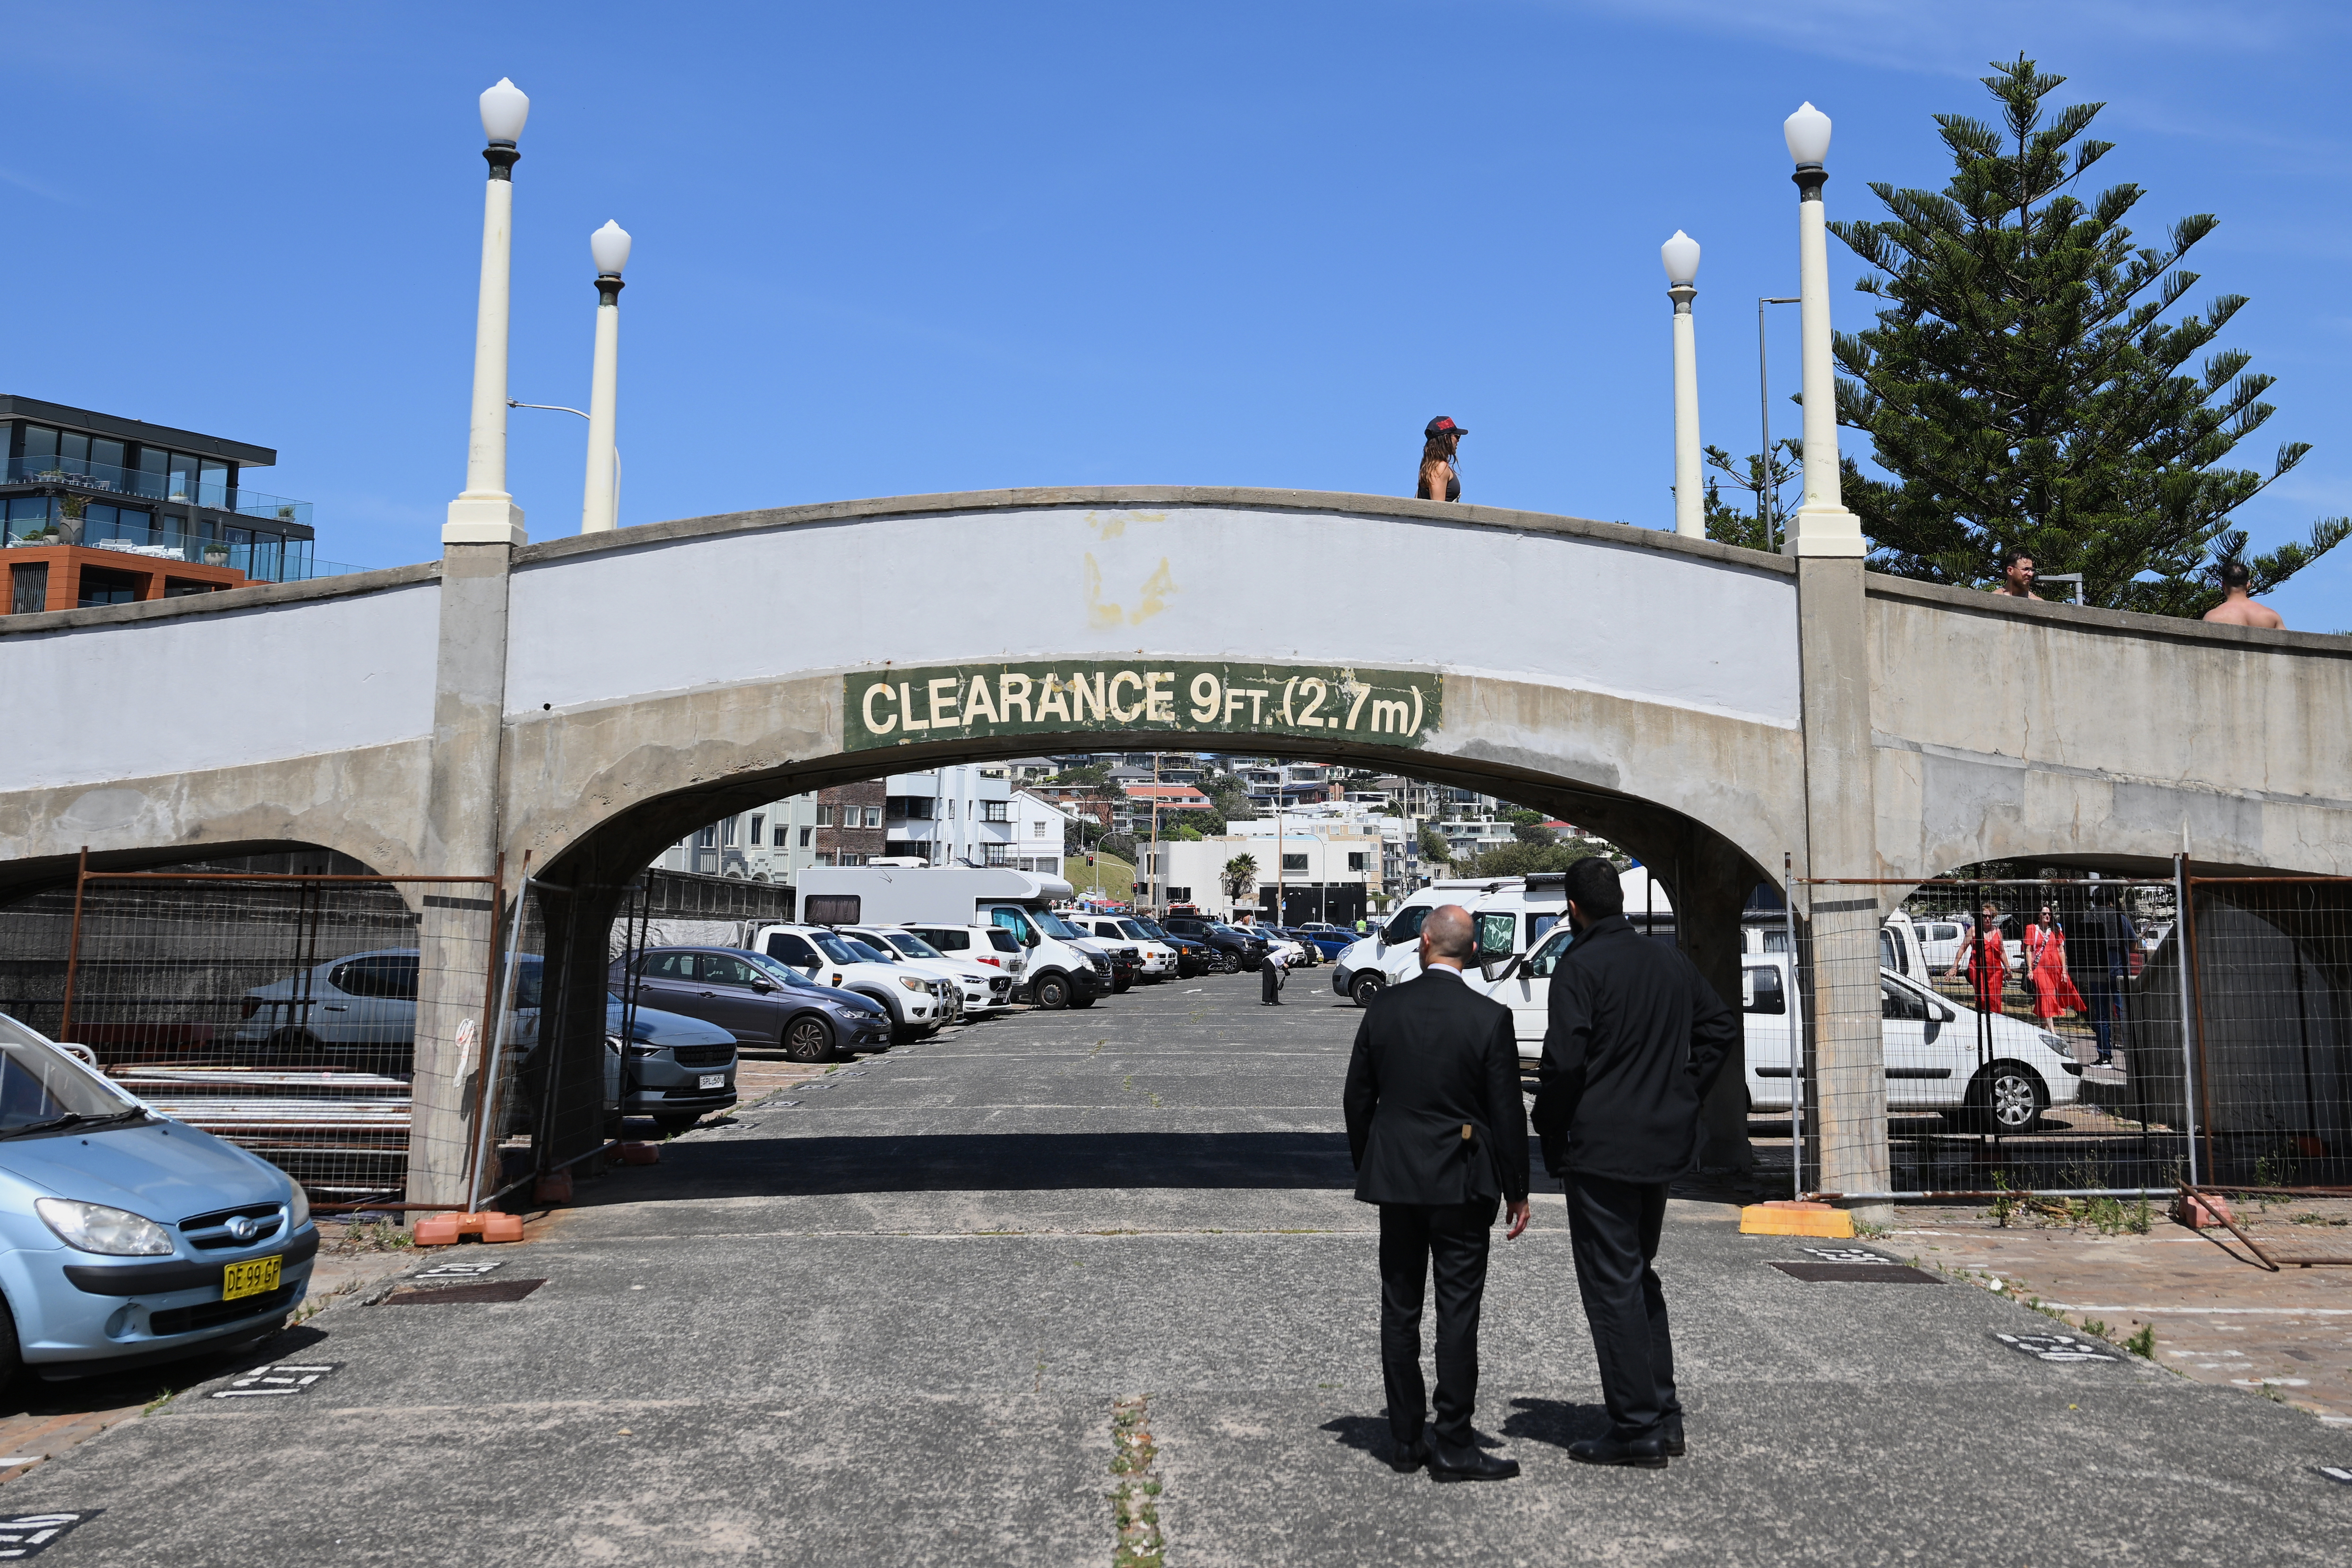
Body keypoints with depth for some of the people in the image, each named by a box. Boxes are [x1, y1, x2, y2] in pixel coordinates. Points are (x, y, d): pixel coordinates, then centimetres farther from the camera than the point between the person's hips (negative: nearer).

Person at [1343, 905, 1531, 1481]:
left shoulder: (1384, 1007, -2)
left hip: (1395, 1175, 3)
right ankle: (1452, 1444, 5)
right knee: (1457, 1310, 2)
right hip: (1462, 1181, -3)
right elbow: (1507, 1112, -7)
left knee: (1399, 1309, 11)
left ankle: (1408, 1436, 19)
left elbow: (1358, 1097, 5)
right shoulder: (1489, 1018, -11)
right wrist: (1517, 1191, 2)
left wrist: (1366, 1166, 18)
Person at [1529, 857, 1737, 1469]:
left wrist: (1548, 1128, -7)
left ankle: (1637, 1428, 5)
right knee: (1641, 1277, 20)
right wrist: (1682, 1095, 15)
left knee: (1612, 1287, 1)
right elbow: (1722, 1028, 16)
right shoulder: (1670, 961, 9)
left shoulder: (1579, 967, -14)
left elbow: (1564, 1058, -21)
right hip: (1663, 1144, 8)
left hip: (1600, 1148, -7)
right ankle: (1663, 1414, 23)